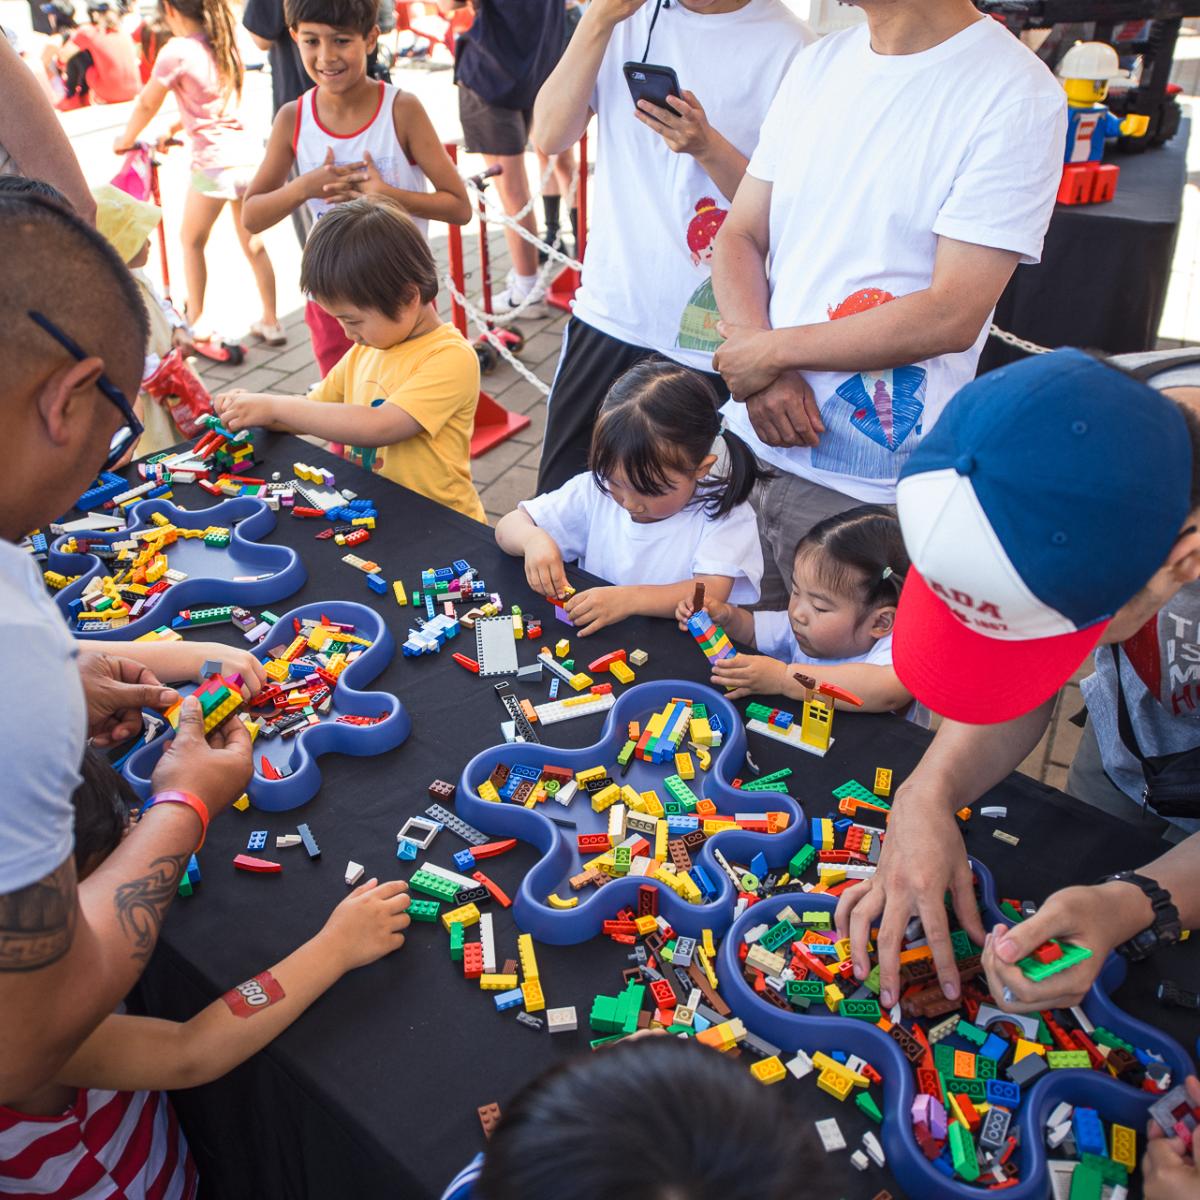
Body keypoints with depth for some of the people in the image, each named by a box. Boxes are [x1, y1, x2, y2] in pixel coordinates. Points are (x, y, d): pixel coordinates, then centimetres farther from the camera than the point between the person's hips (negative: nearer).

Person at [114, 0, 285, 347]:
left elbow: (146, 104, 1)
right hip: (247, 154, 6)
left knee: (192, 241, 13)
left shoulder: (176, 51, -9)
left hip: (213, 162, -6)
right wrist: (176, 128, 34)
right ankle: (270, 322, 17)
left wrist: (126, 140, 17)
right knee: (253, 245, 14)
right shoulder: (221, 45, 12)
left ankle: (195, 321, 20)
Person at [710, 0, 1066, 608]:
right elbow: (740, 236, 8)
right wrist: (762, 375, -9)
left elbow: (952, 317, -17)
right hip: (748, 442, 6)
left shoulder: (1016, 95, -11)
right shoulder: (819, 63, 9)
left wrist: (775, 350, -12)